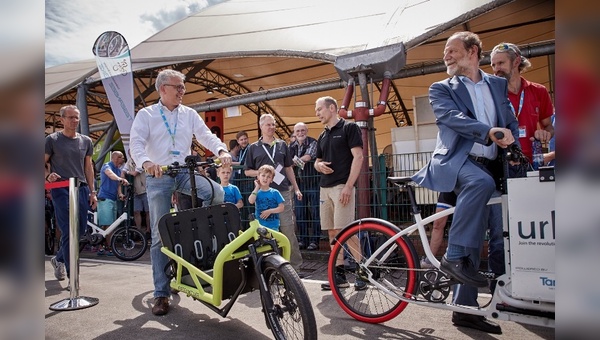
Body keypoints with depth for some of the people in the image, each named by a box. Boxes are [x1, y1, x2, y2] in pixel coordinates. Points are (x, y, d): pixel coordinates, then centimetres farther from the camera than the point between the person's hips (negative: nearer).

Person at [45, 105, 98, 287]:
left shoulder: (86, 141, 14)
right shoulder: (52, 139, 3)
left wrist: (92, 191, 11)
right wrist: (48, 176, -16)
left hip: (81, 189, 5)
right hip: (61, 189, -4)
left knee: (80, 229, 7)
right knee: (68, 232, -8)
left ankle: (58, 259, 33)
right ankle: (72, 276, -2)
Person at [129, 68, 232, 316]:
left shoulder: (189, 114, 11)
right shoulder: (146, 115, 4)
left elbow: (206, 135, -1)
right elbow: (136, 143, -11)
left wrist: (221, 151, -23)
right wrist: (146, 162, -33)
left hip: (185, 172, 2)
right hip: (158, 177, -2)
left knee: (217, 193, -29)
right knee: (160, 235, 0)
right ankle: (161, 293, 9)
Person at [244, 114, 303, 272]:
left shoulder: (282, 145, 13)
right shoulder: (253, 148, 8)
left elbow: (288, 168, 16)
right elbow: (247, 171, 9)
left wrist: (296, 188, 12)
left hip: (284, 191, 1)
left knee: (288, 229, -2)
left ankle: (295, 266, 3)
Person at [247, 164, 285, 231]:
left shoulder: (275, 192, 0)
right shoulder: (256, 192, 4)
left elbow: (281, 208, -2)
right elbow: (251, 201, -18)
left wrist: (269, 211, -15)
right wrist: (257, 187, -10)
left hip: (273, 226, -1)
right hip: (259, 225, 1)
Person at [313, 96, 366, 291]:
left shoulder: (349, 128, -2)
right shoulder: (322, 137, 19)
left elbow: (358, 157, -10)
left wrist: (348, 186, -18)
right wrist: (319, 165, -1)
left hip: (342, 186, -7)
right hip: (325, 188, 8)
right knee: (332, 233, 7)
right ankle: (339, 275, 13)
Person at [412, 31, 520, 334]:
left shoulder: (498, 84, 18)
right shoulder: (442, 89, 4)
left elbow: (511, 122, 18)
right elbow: (452, 116, -15)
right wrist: (489, 132, -31)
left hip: (484, 167, 5)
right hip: (454, 161, -4)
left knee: (474, 243, 6)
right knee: (481, 182, -39)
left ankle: (465, 309, 17)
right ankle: (453, 257, -26)